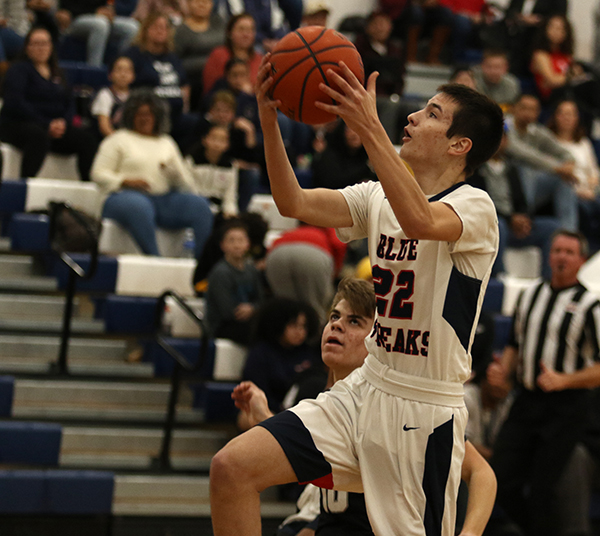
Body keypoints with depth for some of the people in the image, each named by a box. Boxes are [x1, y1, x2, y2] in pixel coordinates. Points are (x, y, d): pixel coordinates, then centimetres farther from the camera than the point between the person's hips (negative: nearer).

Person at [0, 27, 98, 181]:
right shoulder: (19, 69, 1)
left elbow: (69, 103, 18)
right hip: (17, 126, -6)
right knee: (39, 136, -41)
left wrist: (63, 122, -7)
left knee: (86, 138, -19)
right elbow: (15, 103, -12)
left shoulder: (56, 74, 22)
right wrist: (46, 125, -18)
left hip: (55, 127, 6)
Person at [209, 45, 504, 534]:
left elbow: (422, 221, -35)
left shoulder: (475, 206, -12)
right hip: (364, 390, 6)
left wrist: (370, 128, -39)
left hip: (425, 411, -6)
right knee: (232, 468, -8)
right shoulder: (379, 198, 10)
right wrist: (269, 120, -16)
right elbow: (295, 204, -3)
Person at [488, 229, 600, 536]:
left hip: (565, 406, -6)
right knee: (502, 483, 3)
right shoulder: (530, 296, 11)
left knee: (540, 490, -6)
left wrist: (564, 381, -21)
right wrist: (502, 371, 3)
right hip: (525, 401, 6)